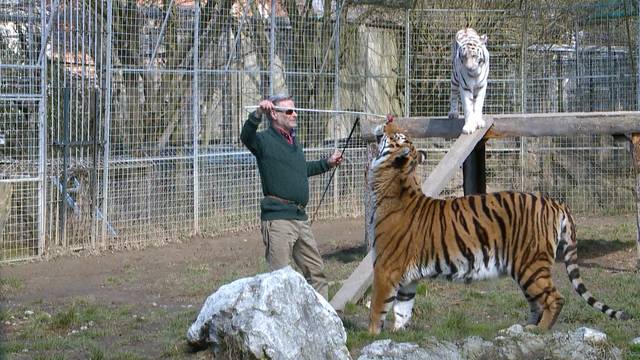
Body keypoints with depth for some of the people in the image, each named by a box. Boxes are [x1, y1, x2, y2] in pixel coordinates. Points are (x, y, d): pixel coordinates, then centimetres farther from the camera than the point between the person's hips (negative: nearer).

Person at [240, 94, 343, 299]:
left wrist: (327, 163, 31)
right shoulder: (265, 140, -8)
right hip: (277, 219, -9)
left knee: (316, 271, 15)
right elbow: (246, 137, -30)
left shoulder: (294, 142, 18)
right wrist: (258, 114, -45)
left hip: (300, 218, 9)